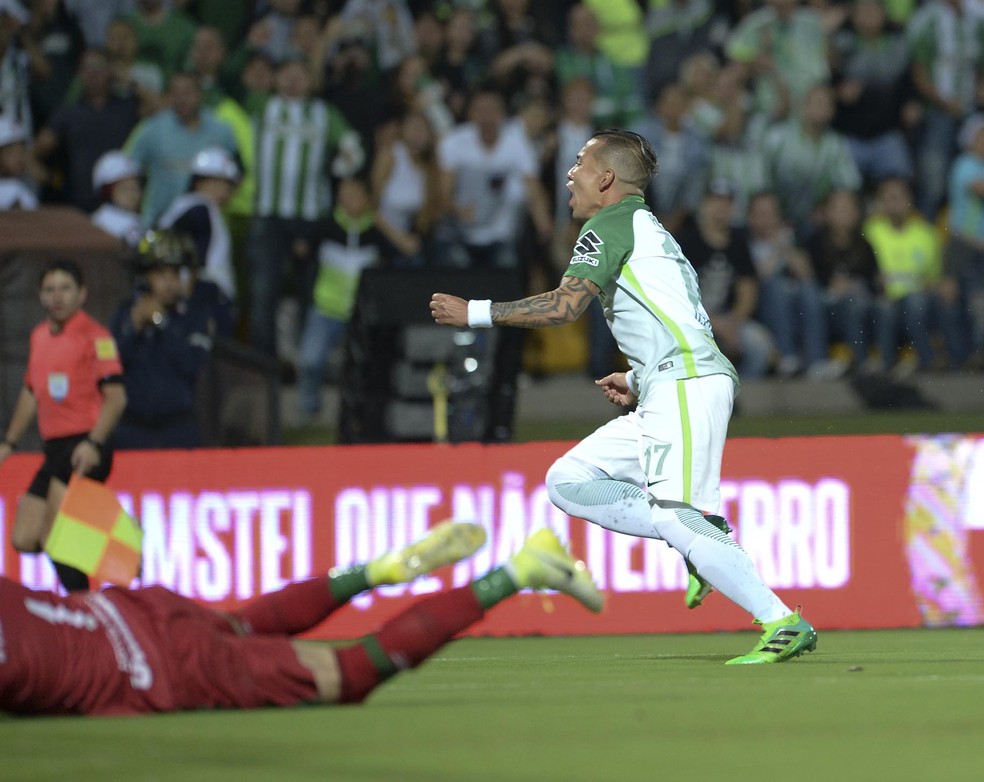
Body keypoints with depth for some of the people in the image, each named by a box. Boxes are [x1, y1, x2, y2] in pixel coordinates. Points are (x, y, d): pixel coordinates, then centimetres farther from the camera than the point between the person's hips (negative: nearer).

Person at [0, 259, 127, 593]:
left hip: (85, 450, -8)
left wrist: (93, 444, -25)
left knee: (54, 536, -19)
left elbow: (116, 397, -14)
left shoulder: (95, 337, -8)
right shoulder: (39, 336, 15)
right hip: (55, 450, 8)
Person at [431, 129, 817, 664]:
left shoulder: (611, 225, -2)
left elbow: (564, 306, -13)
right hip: (663, 399, 10)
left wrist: (473, 314, -5)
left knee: (673, 515, -18)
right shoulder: (650, 231, 28)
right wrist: (636, 380, 19)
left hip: (686, 386, -10)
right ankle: (701, 542, 1)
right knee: (567, 481, 8)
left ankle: (784, 625, -21)